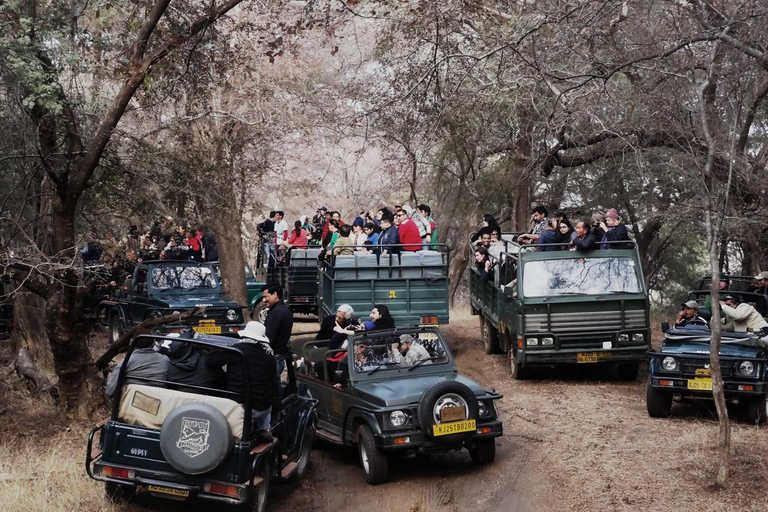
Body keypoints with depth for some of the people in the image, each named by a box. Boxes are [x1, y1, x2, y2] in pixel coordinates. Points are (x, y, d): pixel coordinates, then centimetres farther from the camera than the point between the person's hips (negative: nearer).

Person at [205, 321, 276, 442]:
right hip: (261, 409, 3)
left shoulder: (238, 349, -7)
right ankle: (264, 429, 17)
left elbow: (209, 360, -7)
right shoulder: (270, 356, 7)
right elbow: (274, 383, 16)